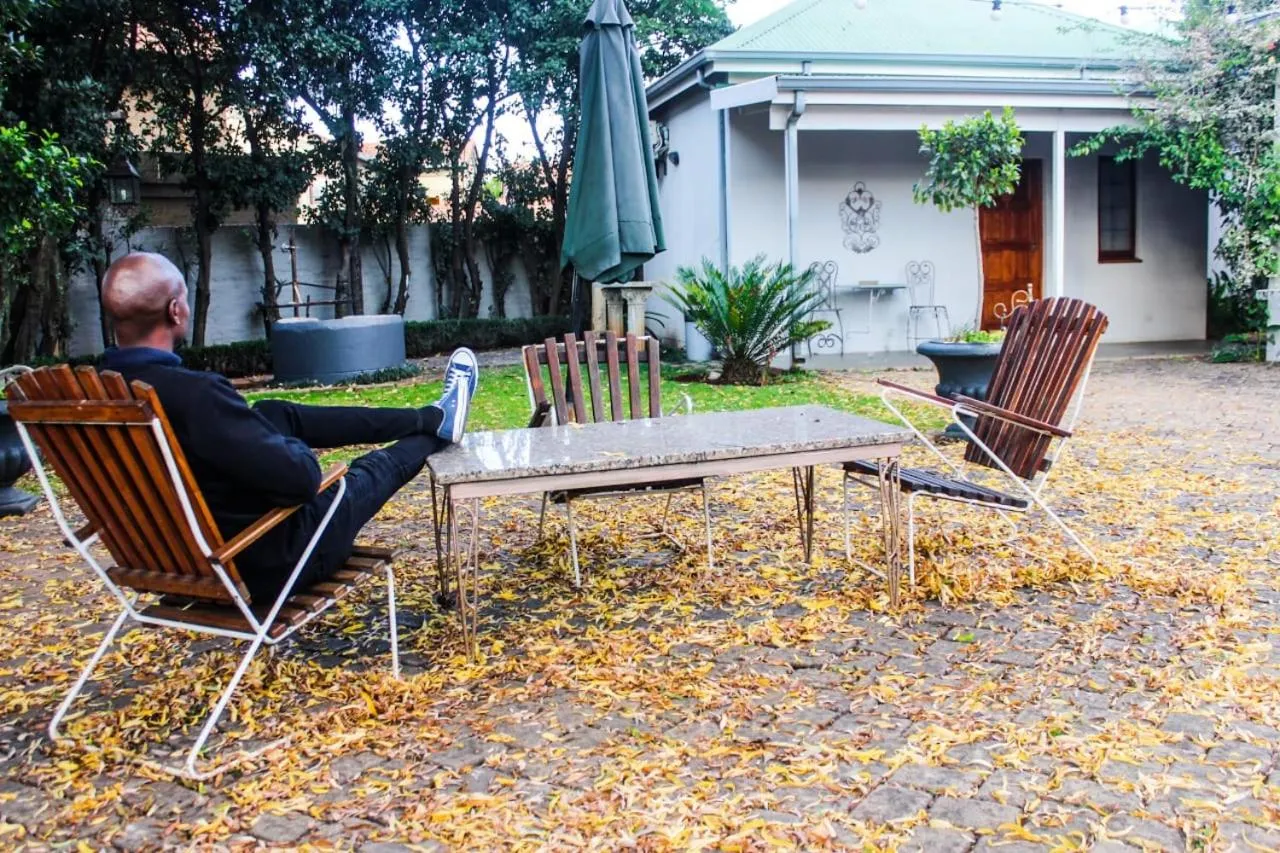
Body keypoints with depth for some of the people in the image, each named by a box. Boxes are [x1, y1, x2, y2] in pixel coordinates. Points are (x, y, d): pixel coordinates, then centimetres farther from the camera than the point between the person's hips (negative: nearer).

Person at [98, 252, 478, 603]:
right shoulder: (193, 393, -34)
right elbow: (300, 477, -31)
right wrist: (295, 447, -8)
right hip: (268, 563, -7)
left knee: (275, 414, 18)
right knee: (376, 468, 15)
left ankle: (432, 418, 33)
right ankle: (436, 429, 50)